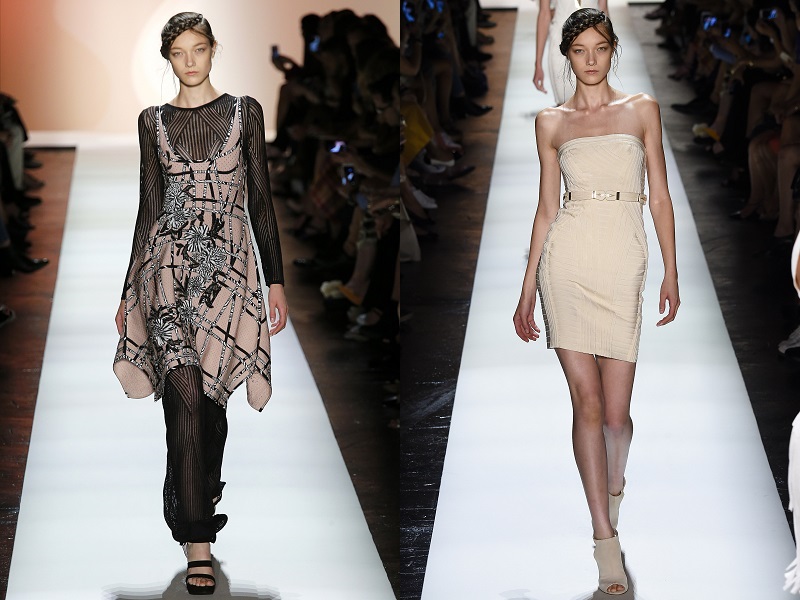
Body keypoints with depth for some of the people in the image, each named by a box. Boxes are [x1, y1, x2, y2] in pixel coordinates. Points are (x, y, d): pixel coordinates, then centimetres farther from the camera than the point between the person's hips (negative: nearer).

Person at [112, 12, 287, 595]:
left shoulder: (245, 112, 7)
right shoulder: (154, 121, 9)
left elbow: (261, 200, 7)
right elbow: (149, 209, 12)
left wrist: (276, 281, 3)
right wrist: (129, 292, 11)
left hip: (229, 264, 1)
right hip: (170, 266, -1)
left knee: (212, 397, 5)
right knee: (187, 395, -14)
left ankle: (199, 507, 30)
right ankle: (198, 545, -16)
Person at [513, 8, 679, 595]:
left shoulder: (642, 109, 10)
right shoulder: (552, 122, 11)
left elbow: (660, 196, 9)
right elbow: (546, 207, 13)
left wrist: (671, 273, 3)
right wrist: (528, 289, 10)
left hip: (624, 261, 0)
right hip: (567, 258, 0)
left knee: (616, 410, -1)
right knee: (587, 401, -6)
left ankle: (614, 487, 33)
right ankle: (608, 546, -6)